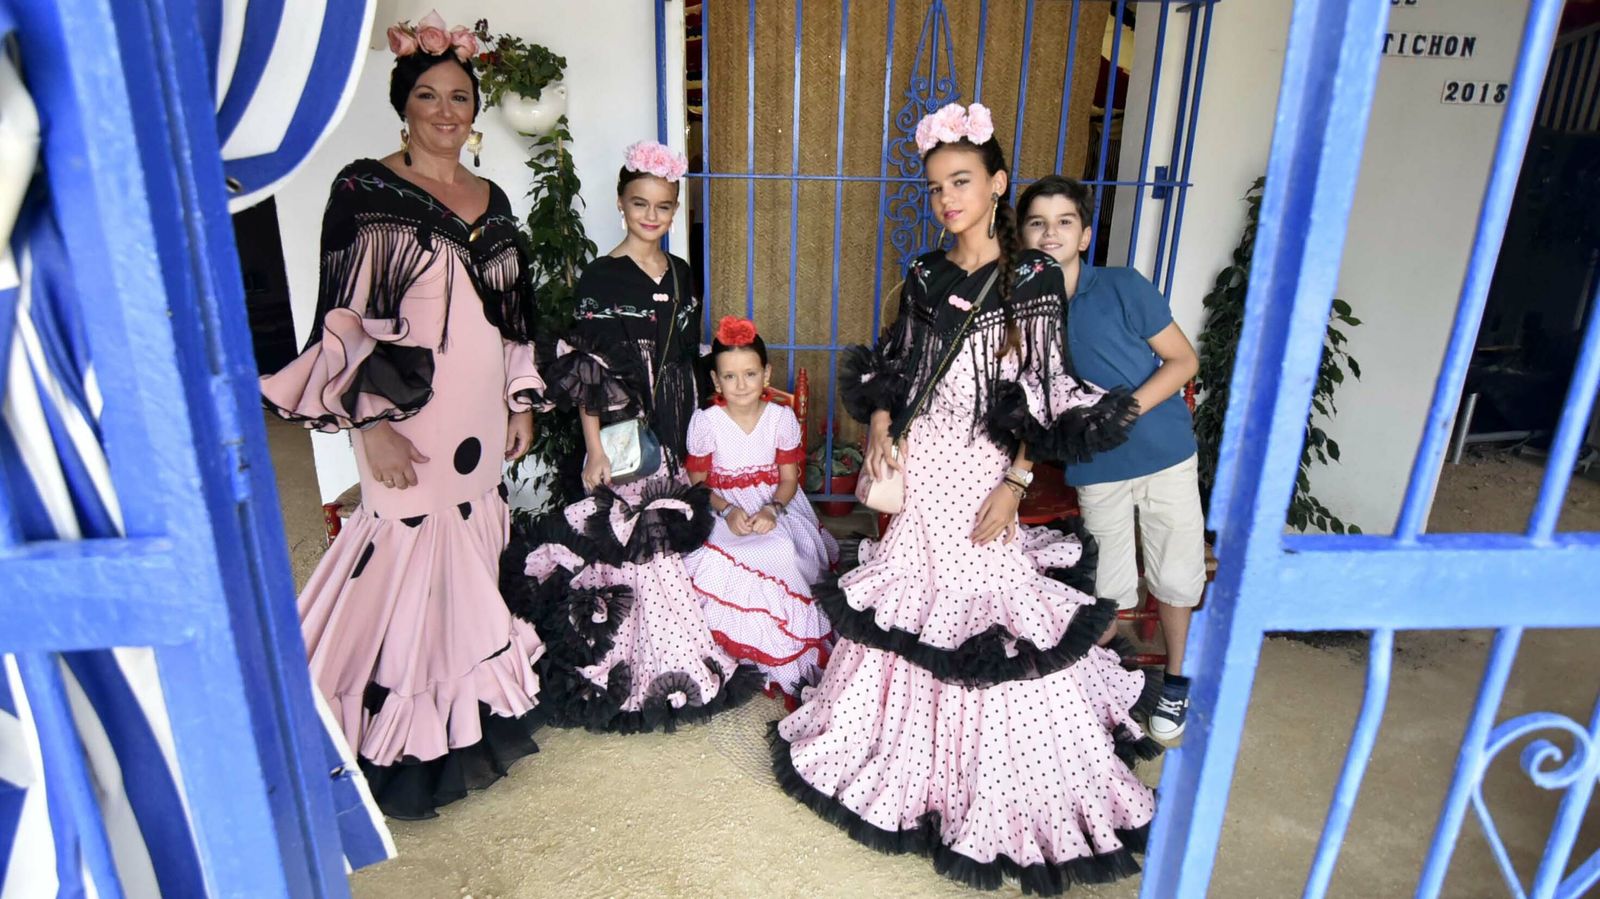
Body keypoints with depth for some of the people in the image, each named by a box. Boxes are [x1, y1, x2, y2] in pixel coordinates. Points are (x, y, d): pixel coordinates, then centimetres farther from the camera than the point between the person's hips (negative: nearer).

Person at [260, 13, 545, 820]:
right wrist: (371, 422, -16)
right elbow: (342, 318, -10)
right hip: (409, 418, -5)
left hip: (480, 413, 6)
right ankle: (410, 743, 15)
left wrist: (522, 402, 14)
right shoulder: (365, 188, -6)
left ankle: (473, 706, 30)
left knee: (471, 549, 13)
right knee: (412, 550, -1)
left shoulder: (492, 201, 11)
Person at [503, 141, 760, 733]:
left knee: (674, 539, 11)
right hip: (626, 434, -6)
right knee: (631, 544, -3)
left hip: (676, 434, 6)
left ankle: (685, 660, 27)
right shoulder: (600, 277, -8)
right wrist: (594, 450, -14)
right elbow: (583, 373, -10)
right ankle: (640, 675, 13)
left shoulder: (679, 274, 10)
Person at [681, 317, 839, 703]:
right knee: (722, 559, -31)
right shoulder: (705, 421, -7)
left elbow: (789, 478, 1)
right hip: (722, 511, 0)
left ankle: (788, 655, -10)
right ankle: (743, 647, -9)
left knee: (784, 553, -30)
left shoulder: (782, 417, -3)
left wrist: (773, 509, -19)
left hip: (773, 508, 1)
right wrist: (727, 511, -19)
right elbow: (697, 481, -1)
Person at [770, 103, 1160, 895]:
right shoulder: (925, 275, 8)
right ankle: (910, 756, 35)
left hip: (981, 474, -4)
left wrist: (1014, 483, -14)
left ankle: (995, 801, 22)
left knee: (980, 613, 1)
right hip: (918, 469, 5)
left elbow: (1042, 396, -7)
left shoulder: (1032, 276, -5)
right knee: (912, 603, 13)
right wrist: (880, 426, -4)